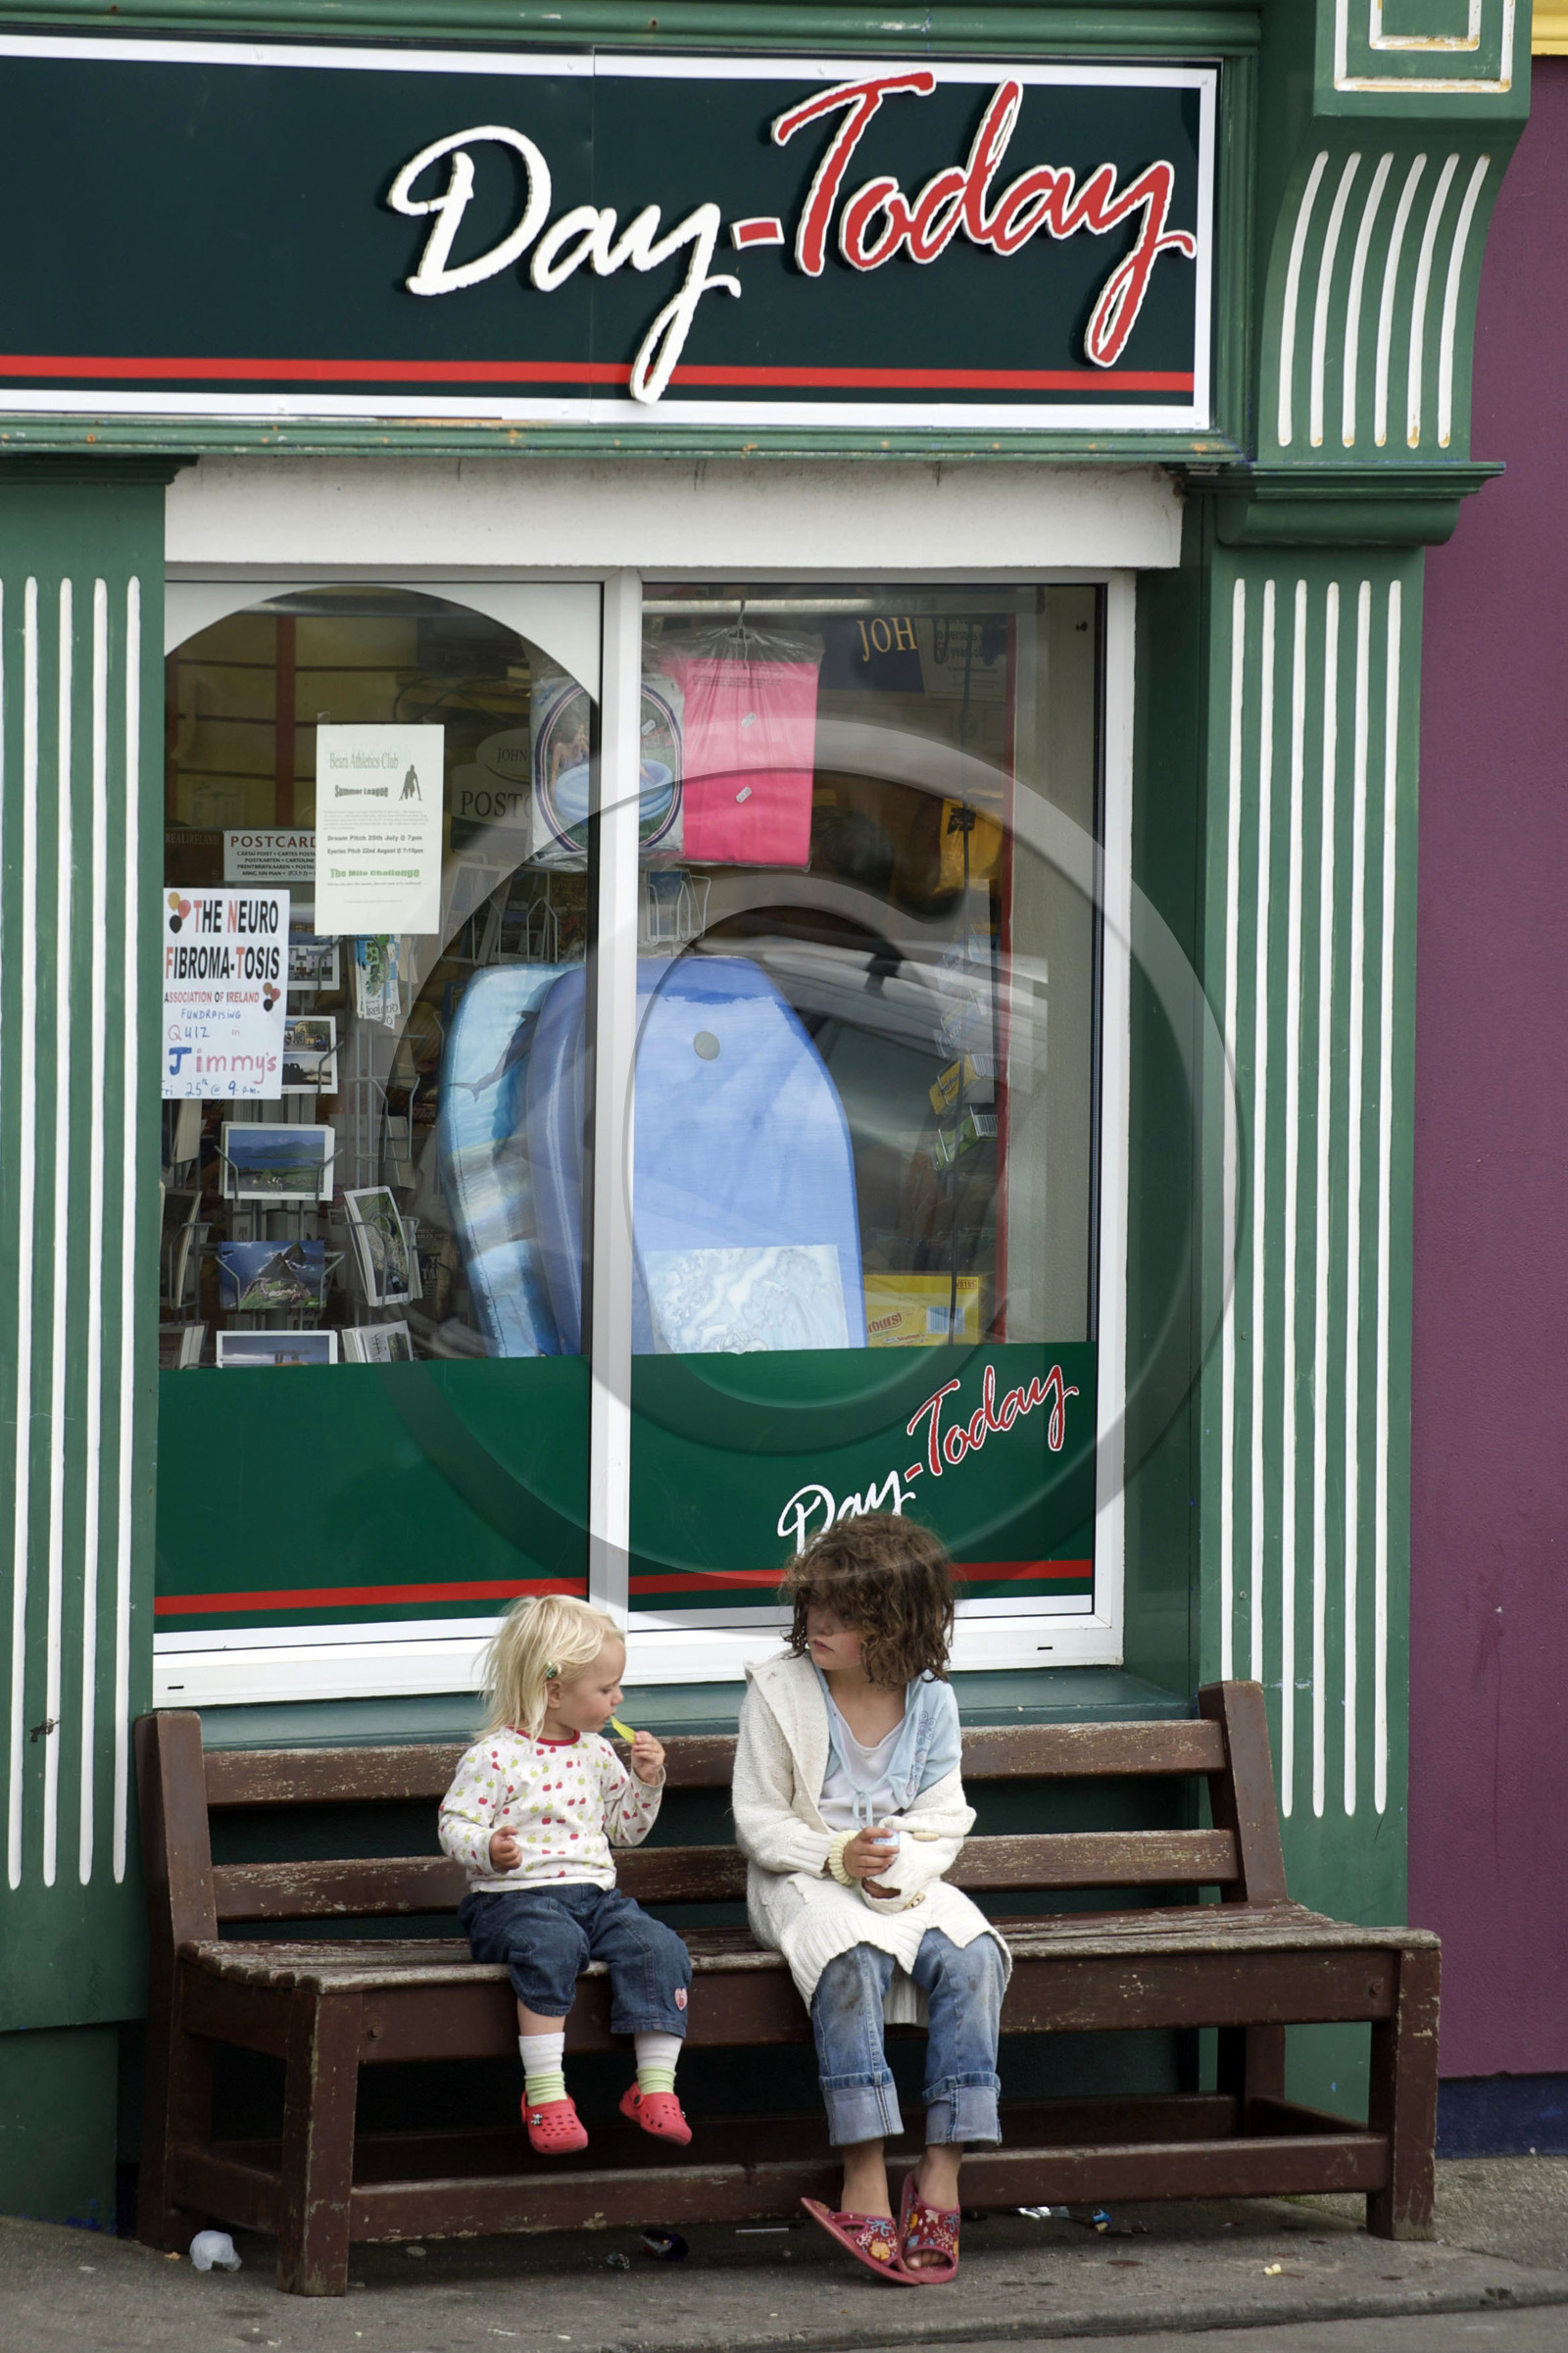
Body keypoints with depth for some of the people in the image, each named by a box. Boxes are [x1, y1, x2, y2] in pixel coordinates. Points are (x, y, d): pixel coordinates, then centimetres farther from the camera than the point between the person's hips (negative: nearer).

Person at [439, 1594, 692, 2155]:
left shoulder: (596, 1754, 17)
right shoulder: (495, 1758, -4)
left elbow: (627, 1828, 28)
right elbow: (455, 1825, -7)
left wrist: (646, 1782, 11)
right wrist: (488, 1849, -28)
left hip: (595, 1895, 6)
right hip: (515, 1897, -6)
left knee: (658, 1946, -21)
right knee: (552, 1944, -38)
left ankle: (655, 2087, -16)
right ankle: (545, 2095, -37)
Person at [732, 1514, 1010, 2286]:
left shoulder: (930, 1700, 3)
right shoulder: (779, 1692, -4)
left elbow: (943, 1820, 5)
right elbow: (759, 1822, -3)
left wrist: (904, 1870, -16)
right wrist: (838, 1857, -18)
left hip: (905, 1882, 3)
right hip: (803, 1879, -3)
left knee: (970, 1958, -28)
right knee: (853, 1960, -36)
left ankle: (941, 2176, -26)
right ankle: (866, 2186, -38)